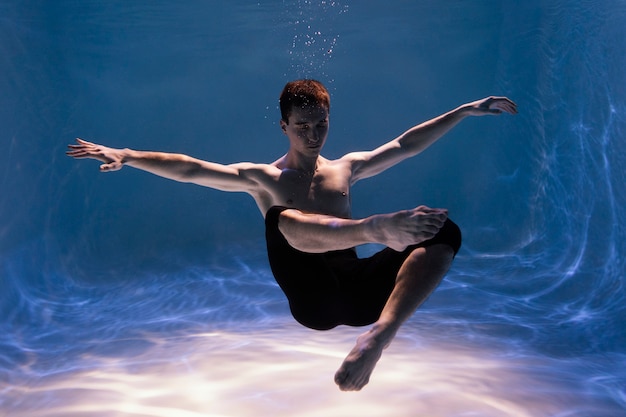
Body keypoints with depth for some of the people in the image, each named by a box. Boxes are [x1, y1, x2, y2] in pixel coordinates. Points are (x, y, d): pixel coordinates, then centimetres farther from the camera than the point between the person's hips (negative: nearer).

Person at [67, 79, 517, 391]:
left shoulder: (345, 169, 22)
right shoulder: (262, 178, 13)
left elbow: (406, 145, 22)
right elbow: (191, 169, 2)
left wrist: (467, 110, 22)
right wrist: (126, 155, -9)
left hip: (357, 289, 3)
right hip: (313, 297, -3)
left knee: (445, 231, -19)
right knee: (281, 218, -31)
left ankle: (379, 336, -40)